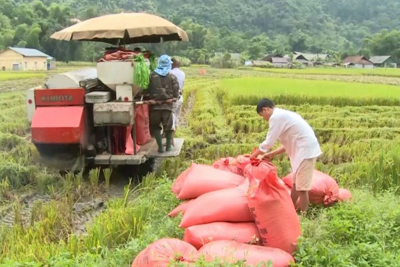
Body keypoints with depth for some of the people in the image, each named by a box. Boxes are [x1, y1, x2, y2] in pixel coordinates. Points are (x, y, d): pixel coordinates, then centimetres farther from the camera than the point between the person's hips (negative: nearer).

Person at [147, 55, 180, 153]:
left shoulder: (152, 76, -3)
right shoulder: (172, 77, -4)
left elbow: (148, 90, 0)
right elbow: (176, 92, -4)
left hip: (154, 105, 0)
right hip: (167, 105, 0)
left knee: (155, 126, 12)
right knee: (168, 126, 14)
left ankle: (160, 147, 8)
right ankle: (168, 146, 21)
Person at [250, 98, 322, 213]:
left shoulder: (276, 117, -12)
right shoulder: (283, 114, 18)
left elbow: (269, 142, -12)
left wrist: (255, 154, 4)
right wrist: (272, 154, 20)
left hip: (305, 150, -10)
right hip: (306, 148, 10)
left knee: (301, 187, -5)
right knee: (296, 184, 19)